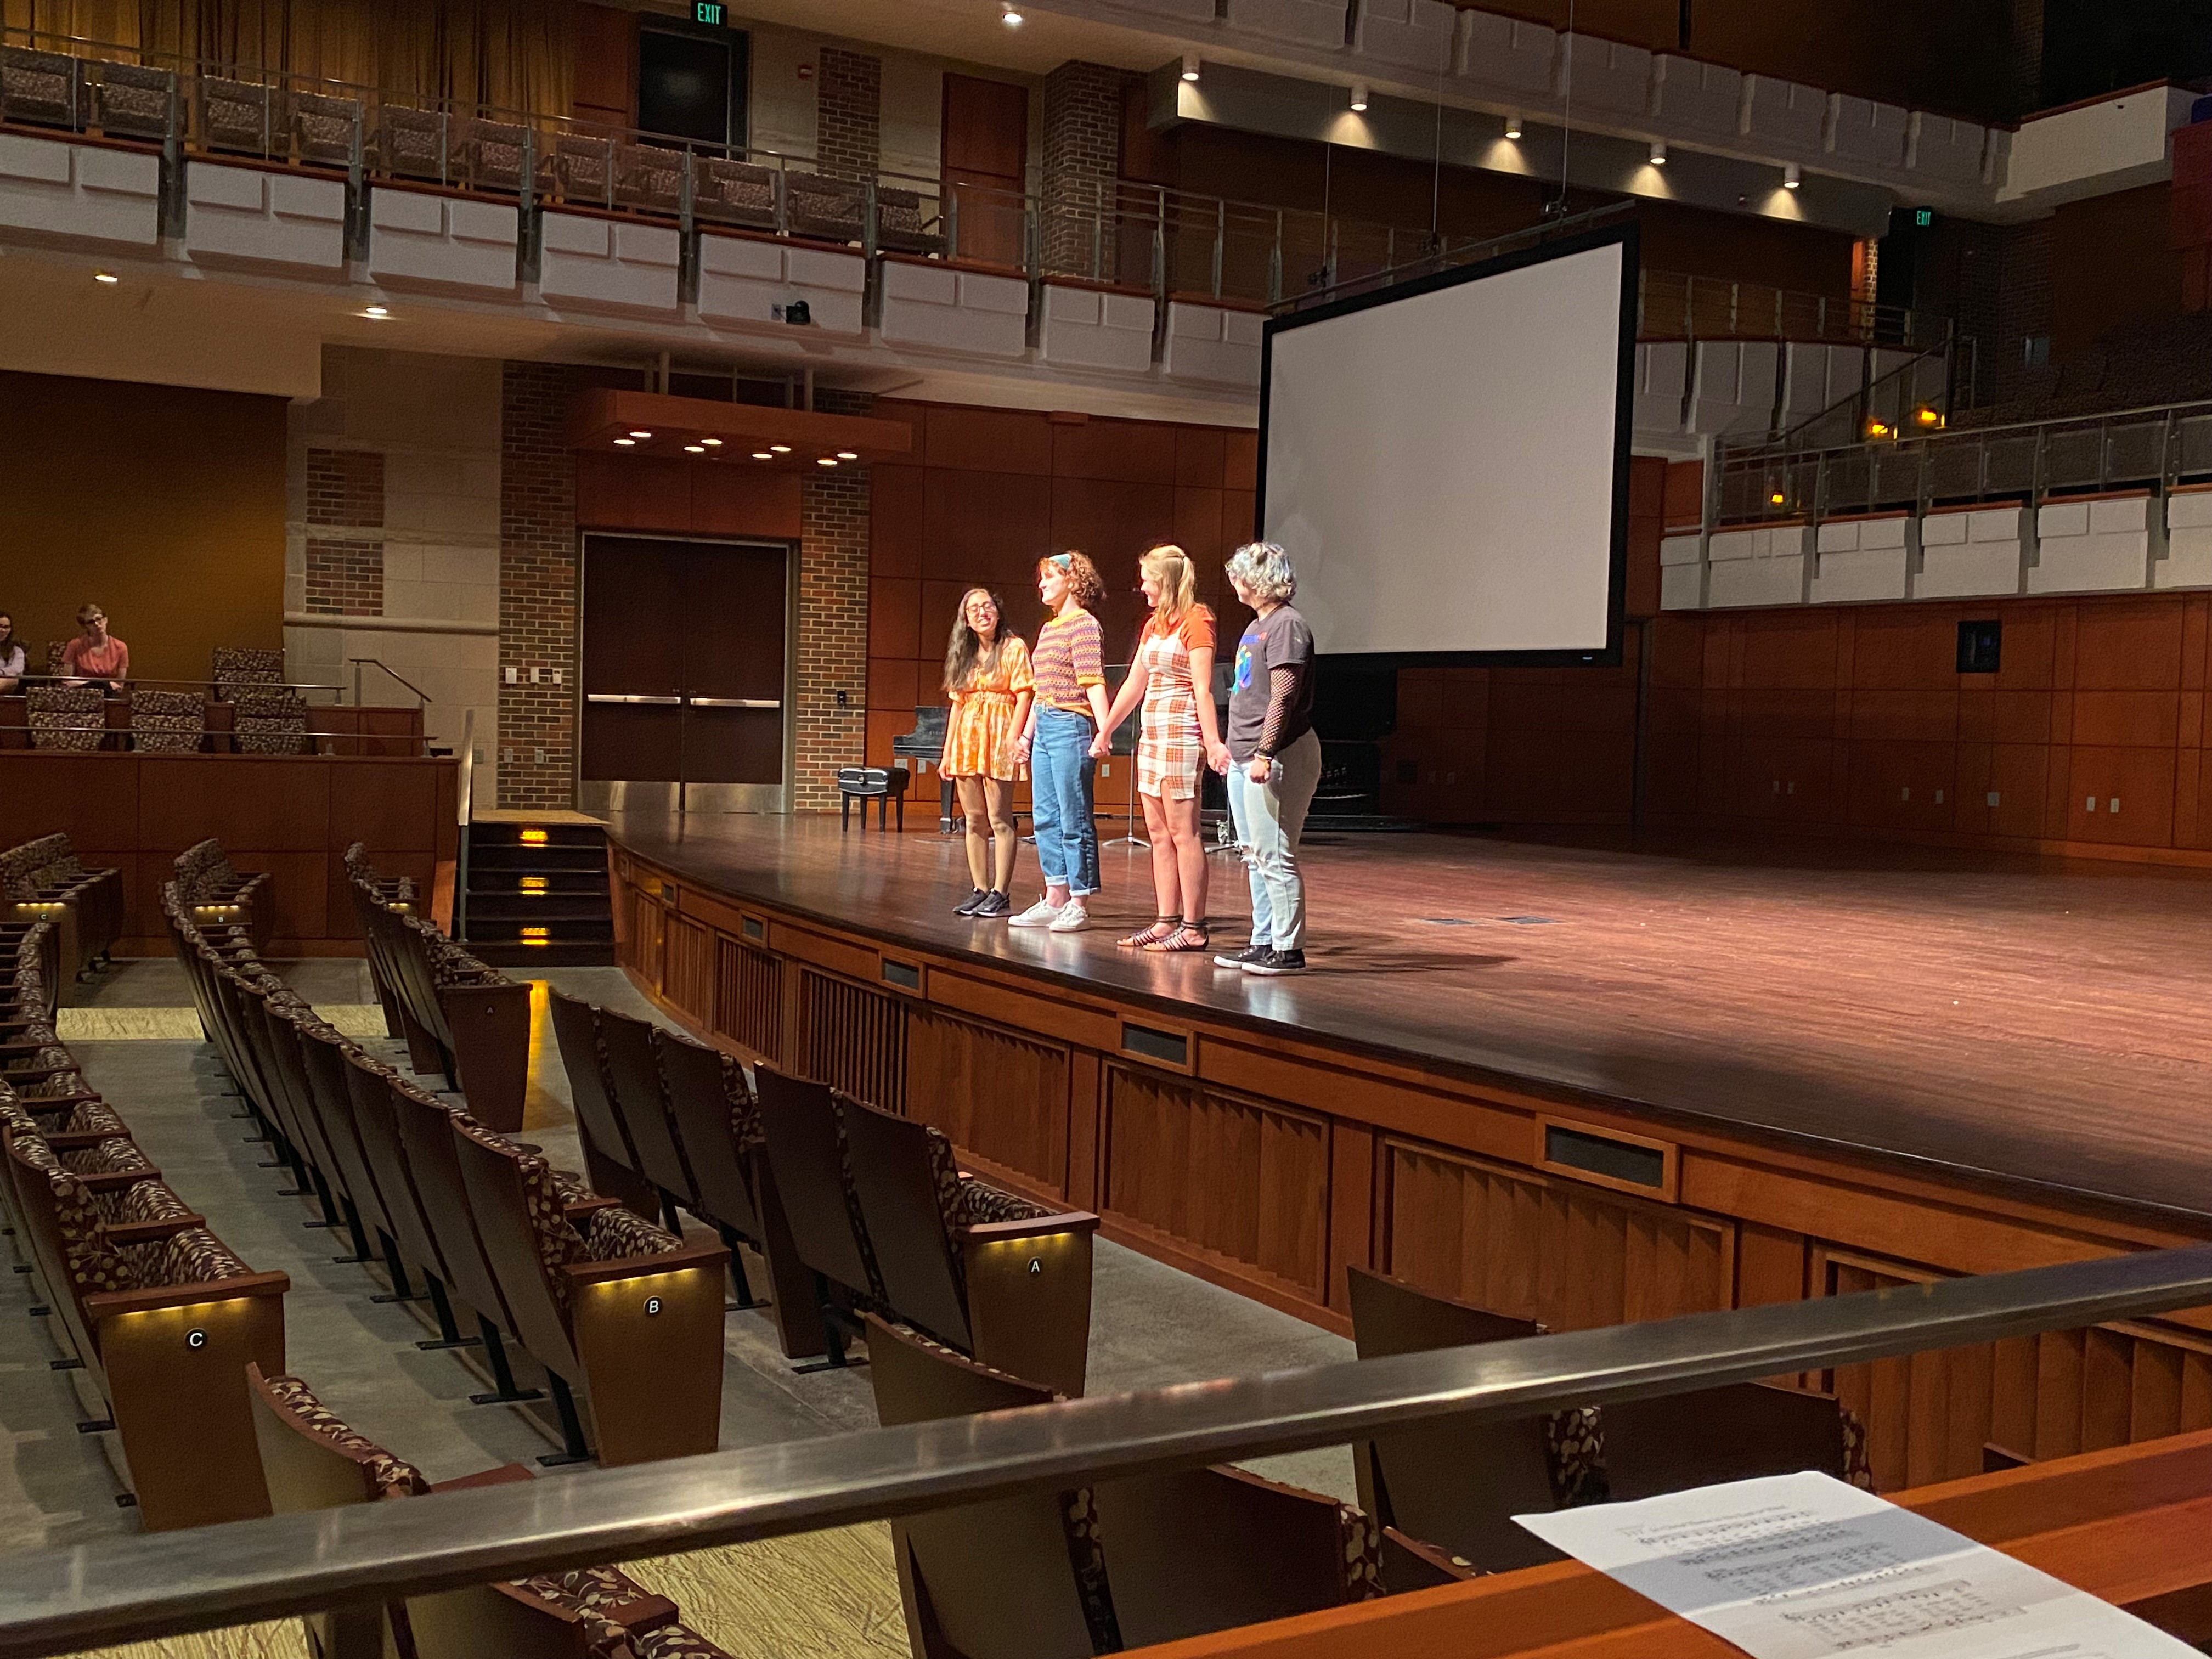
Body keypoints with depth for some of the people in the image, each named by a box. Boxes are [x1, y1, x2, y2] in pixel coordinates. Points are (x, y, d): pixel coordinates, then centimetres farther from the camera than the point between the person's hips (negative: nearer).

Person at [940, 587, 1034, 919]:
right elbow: (958, 704, 18)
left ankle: (1000, 893, -3)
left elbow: (1023, 696, -8)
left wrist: (1013, 740, -18)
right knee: (974, 819, 7)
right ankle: (980, 890, 13)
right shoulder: (963, 655, 16)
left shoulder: (1013, 648, -2)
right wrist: (948, 751, 15)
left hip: (998, 739, -6)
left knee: (1000, 819, -6)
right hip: (966, 739, 7)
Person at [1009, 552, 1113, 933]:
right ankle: (1055, 899, 16)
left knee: (1074, 820, -5)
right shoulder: (1048, 628, 18)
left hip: (1071, 727, -10)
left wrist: (1104, 730, -25)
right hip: (1044, 729, 10)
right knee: (1046, 818, 10)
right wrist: (1027, 734, 24)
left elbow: (1093, 682, -17)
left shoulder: (1083, 623, -8)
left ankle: (1079, 905, -1)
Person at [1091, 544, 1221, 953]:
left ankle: (1194, 929, -5)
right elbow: (1134, 685, 22)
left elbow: (1203, 689, -16)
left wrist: (1212, 742, -22)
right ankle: (1168, 921, 11)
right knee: (1158, 832, 7)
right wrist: (1104, 732, 26)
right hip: (1152, 732, 9)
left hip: (1181, 732, -9)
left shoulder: (1195, 622, -9)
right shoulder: (1153, 625, 17)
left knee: (1183, 832, -8)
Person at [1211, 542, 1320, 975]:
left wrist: (1264, 754, -23)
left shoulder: (1286, 625, -13)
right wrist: (1228, 744, 22)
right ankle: (1263, 942, 21)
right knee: (1255, 857, 13)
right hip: (1244, 759, 10)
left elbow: (1283, 697, -20)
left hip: (1277, 758, -10)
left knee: (1274, 856, -7)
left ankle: (1288, 949, -2)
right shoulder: (1256, 626, 17)